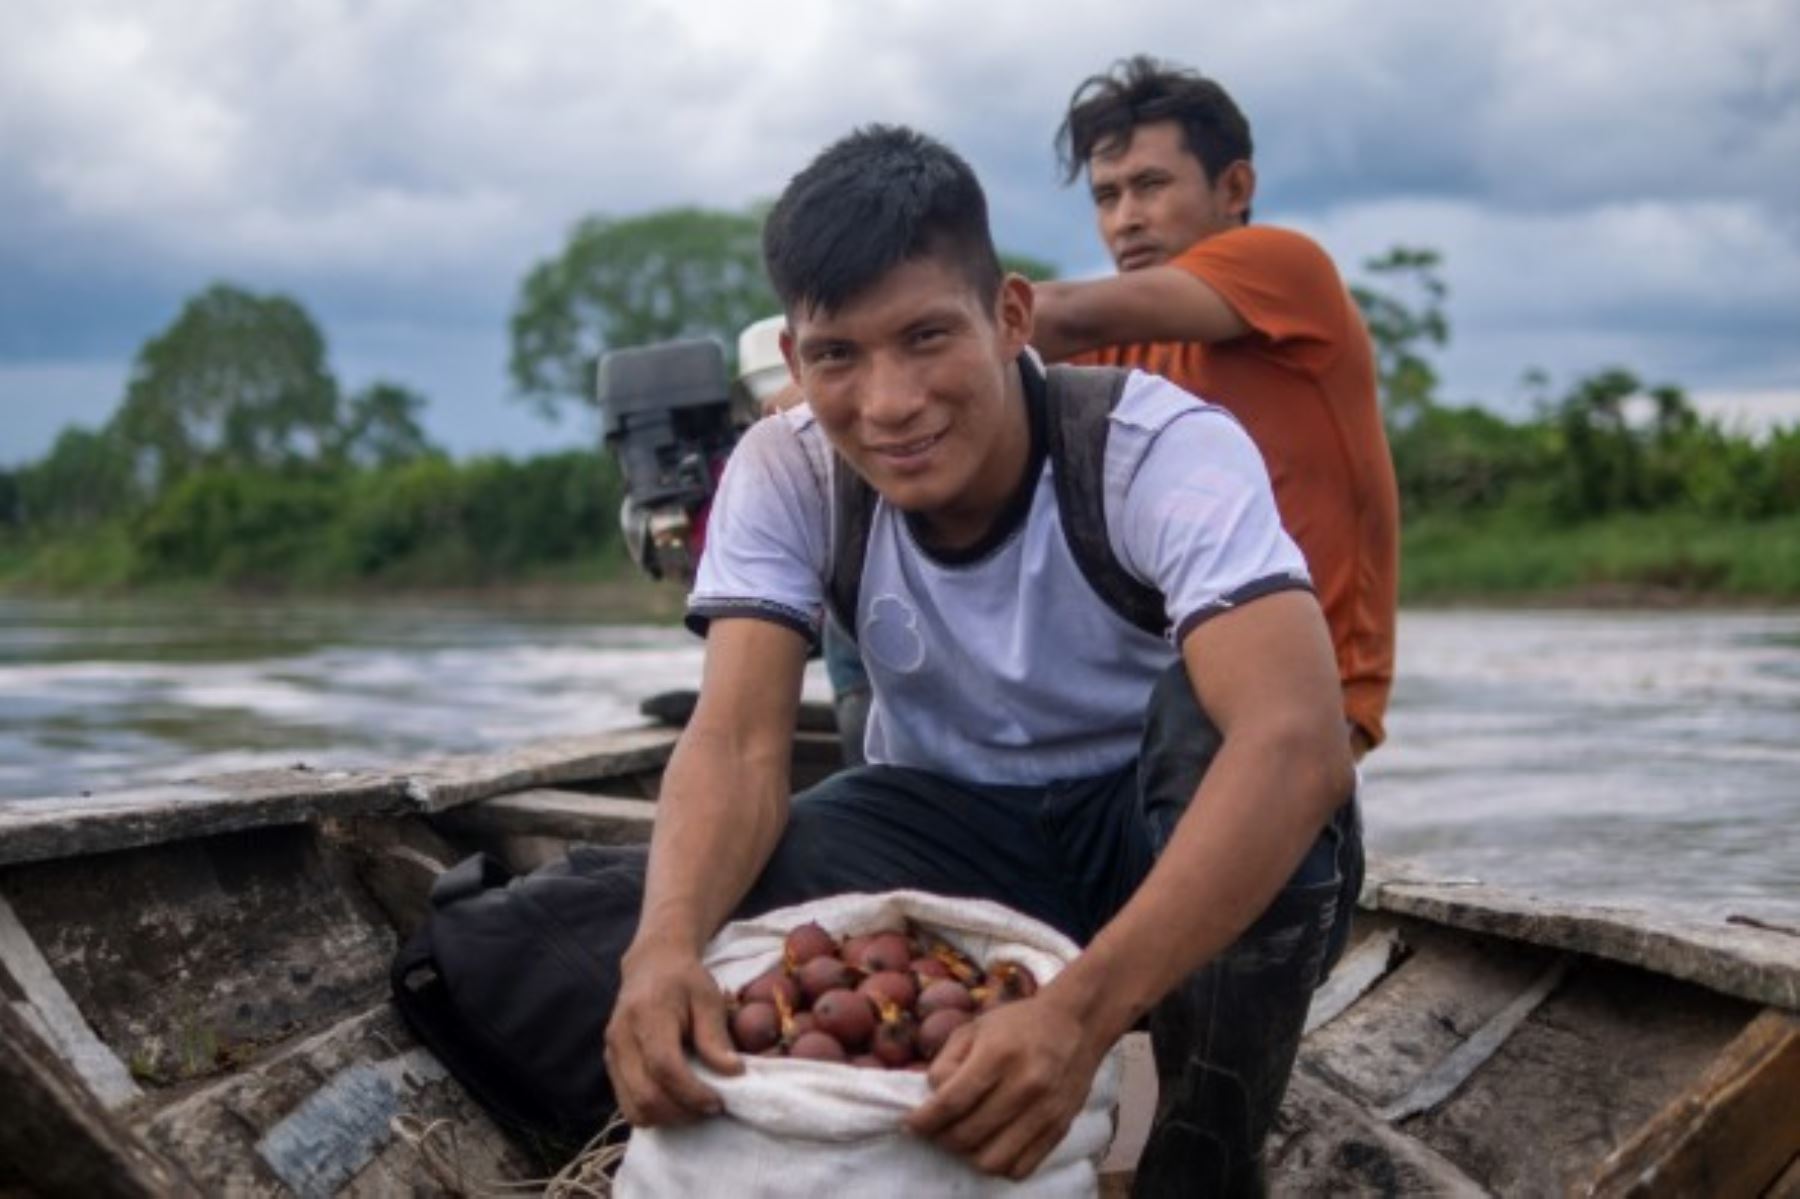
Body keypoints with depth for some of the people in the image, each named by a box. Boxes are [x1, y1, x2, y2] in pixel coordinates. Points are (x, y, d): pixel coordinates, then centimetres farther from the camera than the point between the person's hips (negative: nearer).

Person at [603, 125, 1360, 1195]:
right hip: (960, 844, 2)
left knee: (1214, 708, -36)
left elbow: (1300, 742, -41)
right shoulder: (784, 475, -14)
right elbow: (739, 745, -23)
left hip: (1180, 853, -1)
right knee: (719, 895, -28)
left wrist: (1083, 1007, -56)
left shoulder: (1165, 451, -26)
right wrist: (666, 945, -48)